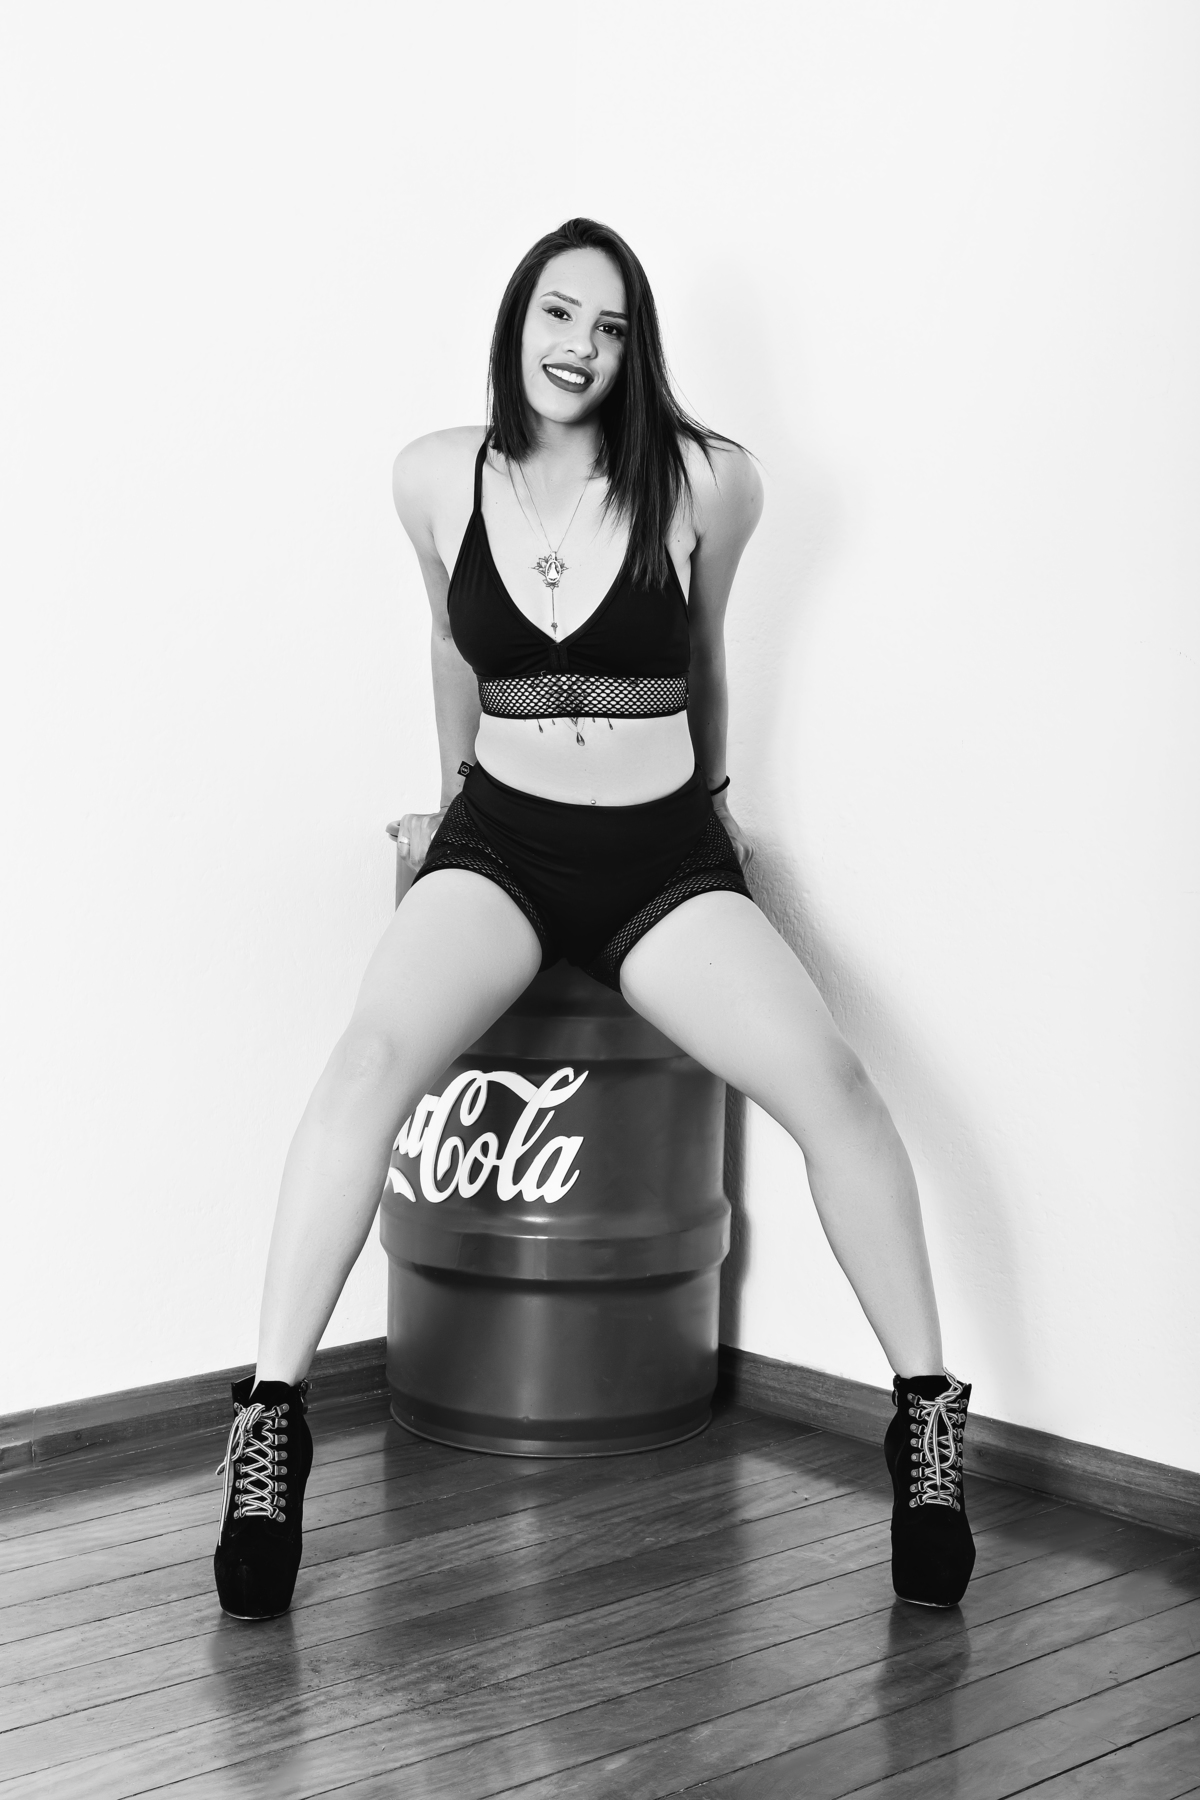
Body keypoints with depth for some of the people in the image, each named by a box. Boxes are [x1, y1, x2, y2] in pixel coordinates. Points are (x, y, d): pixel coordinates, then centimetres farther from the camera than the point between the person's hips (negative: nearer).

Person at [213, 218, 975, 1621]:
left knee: (833, 1088, -25)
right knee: (376, 1051, -31)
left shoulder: (707, 483, -4)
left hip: (662, 857, 0)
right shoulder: (436, 479, 2)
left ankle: (927, 1420, -11)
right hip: (499, 844, 1)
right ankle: (270, 1421, -27)